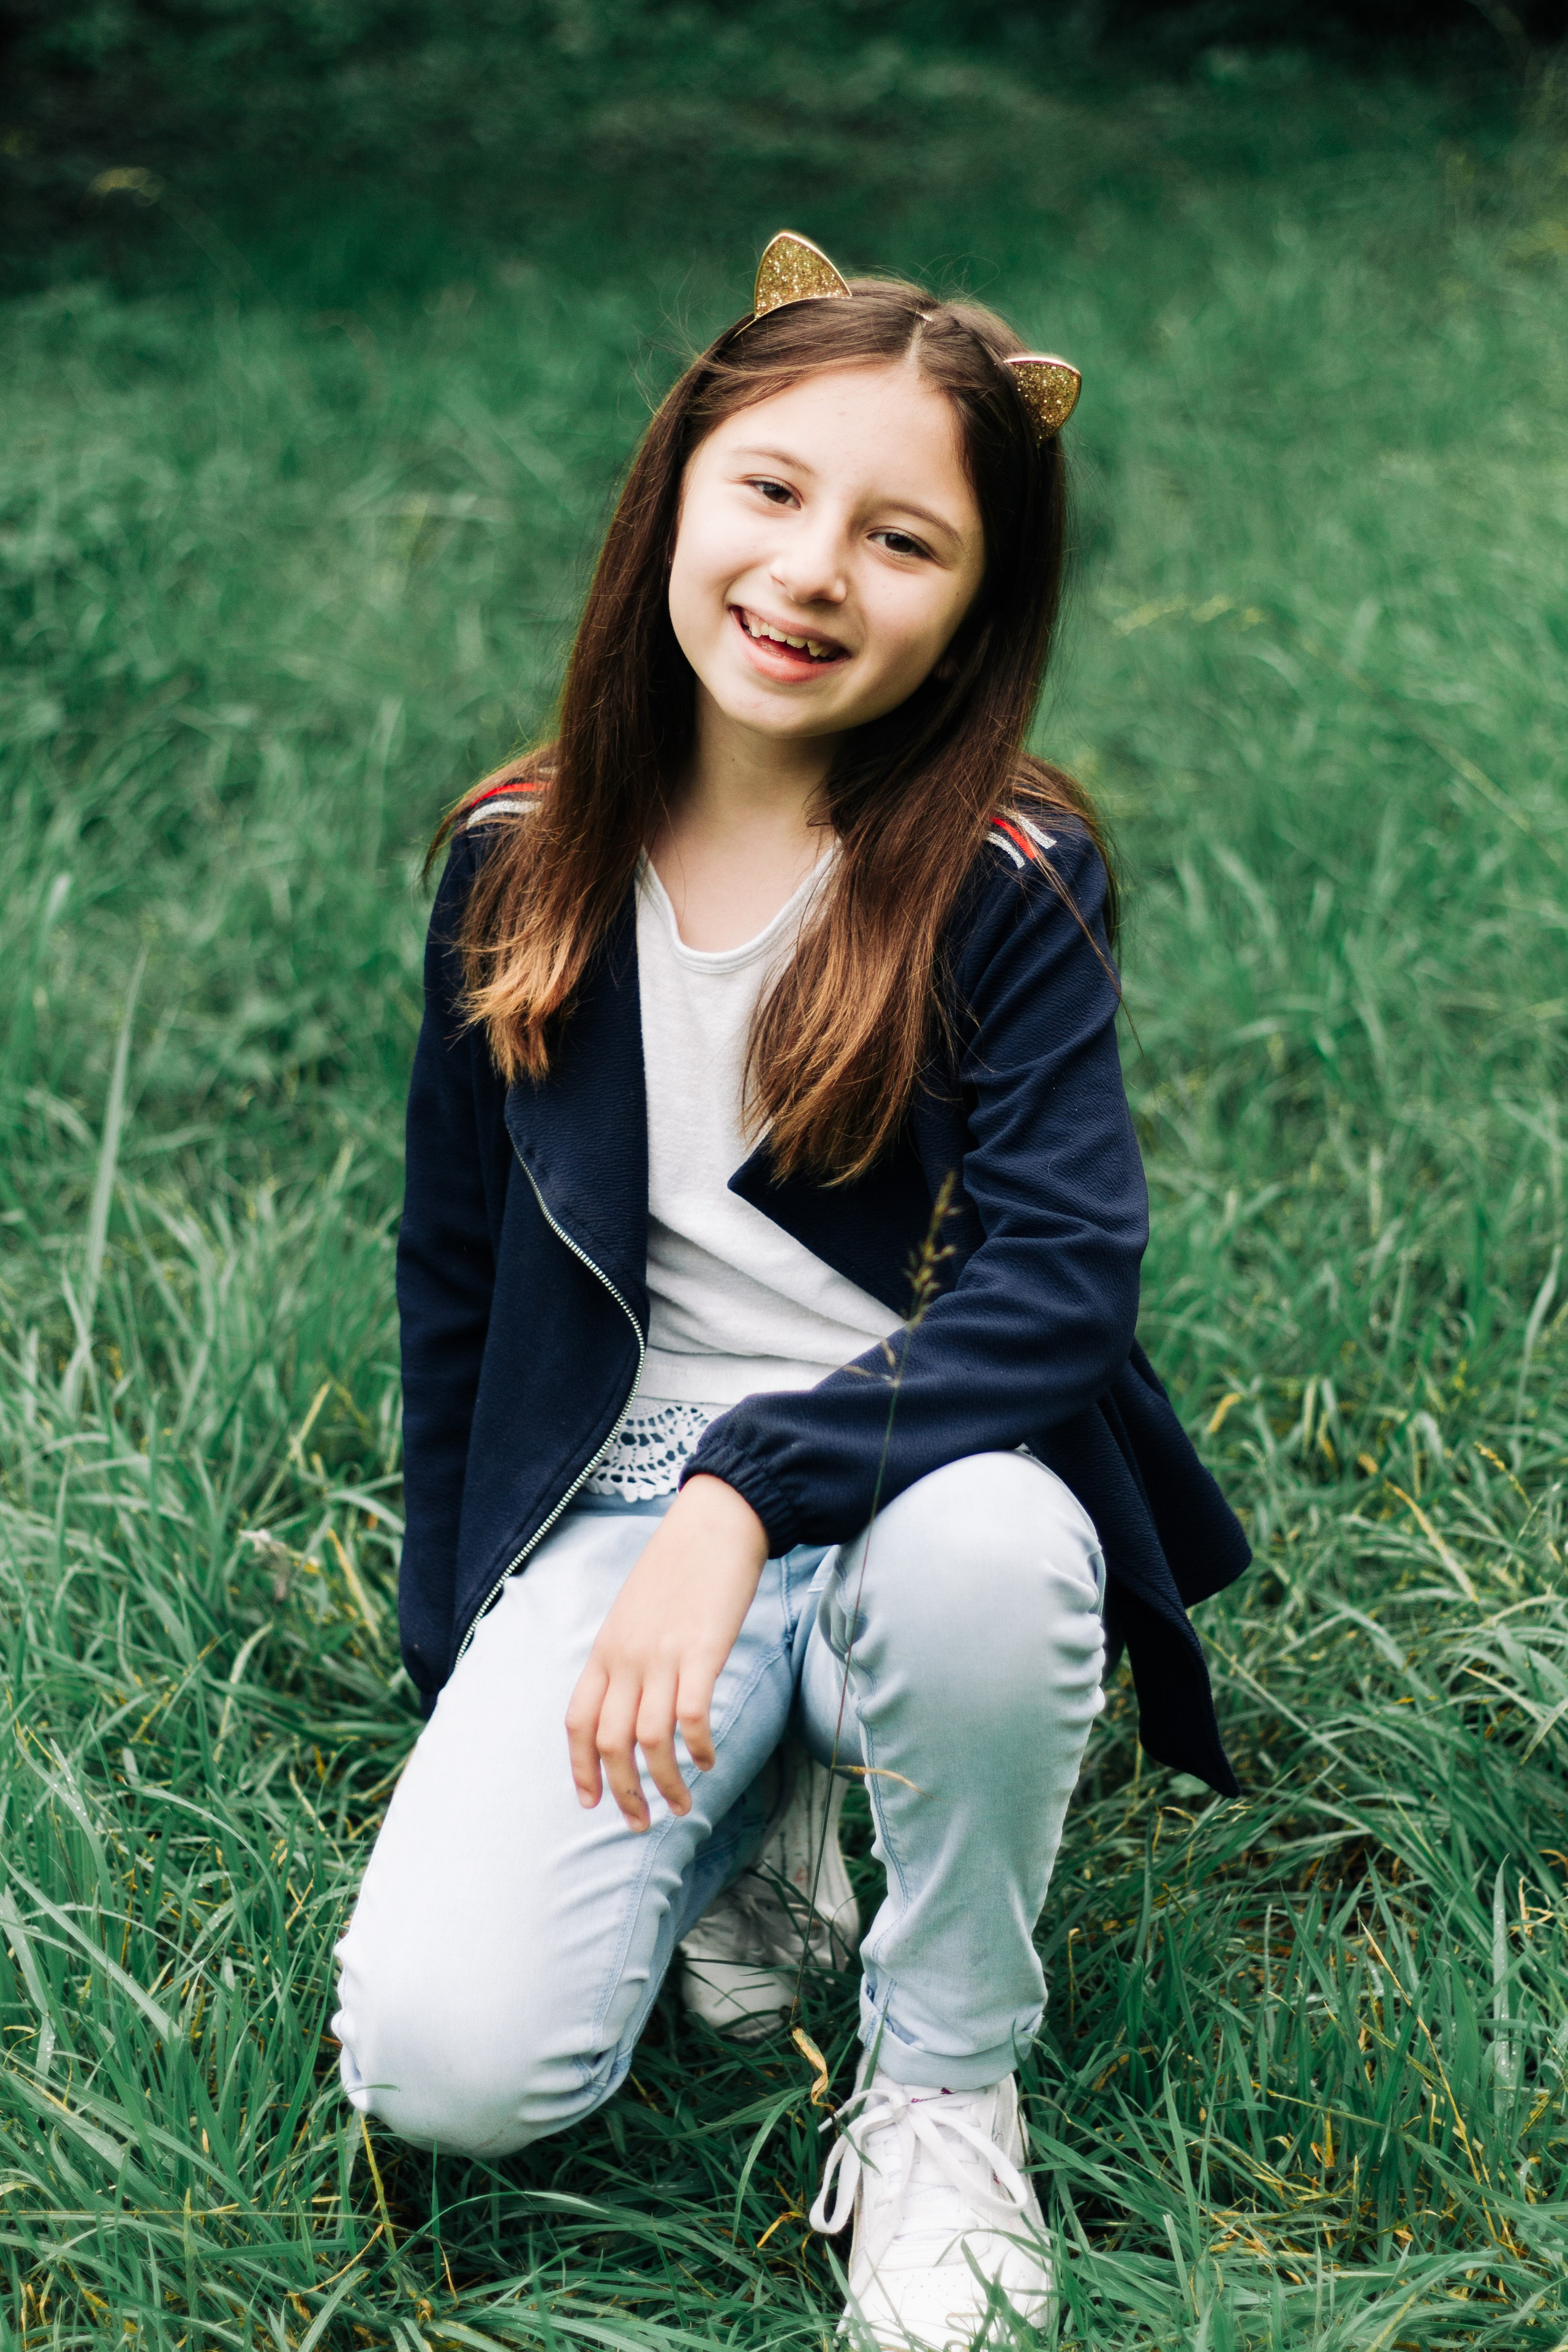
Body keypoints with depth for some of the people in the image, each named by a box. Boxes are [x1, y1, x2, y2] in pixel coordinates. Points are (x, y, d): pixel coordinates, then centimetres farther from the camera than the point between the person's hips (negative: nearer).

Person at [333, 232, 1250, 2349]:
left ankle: (947, 2084, -10)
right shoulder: (524, 868, 1)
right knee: (443, 2065, -21)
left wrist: (753, 1492, -30)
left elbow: (1061, 1282, -18)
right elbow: (456, 1275, 11)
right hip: (620, 1510, 2)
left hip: (933, 1483, -2)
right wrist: (465, 1669, 12)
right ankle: (751, 1811, 13)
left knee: (981, 1550, -40)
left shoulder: (1006, 882, -9)